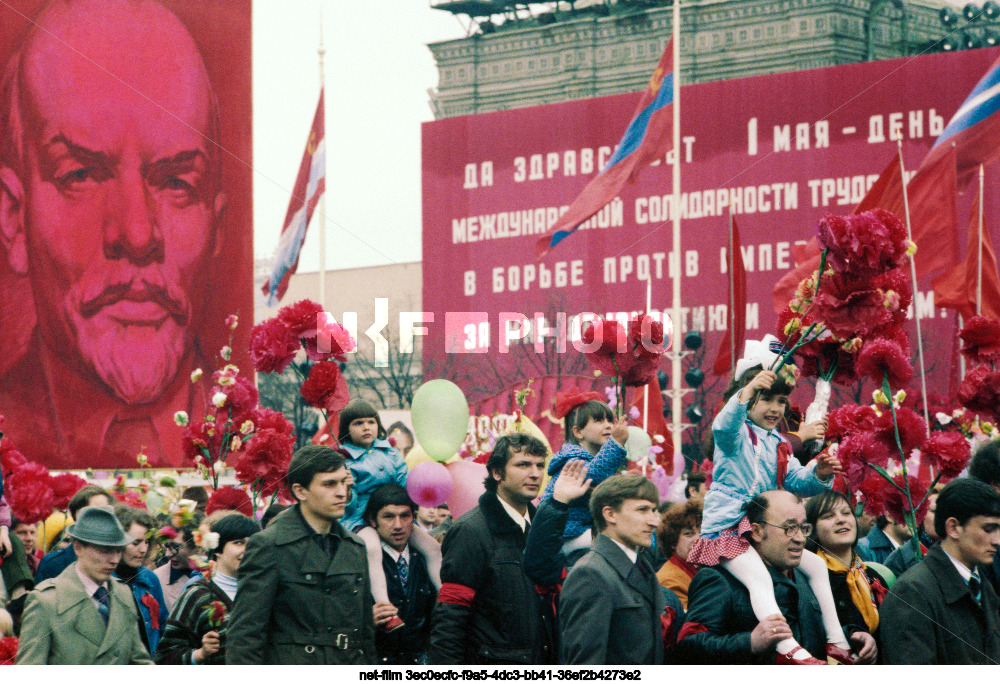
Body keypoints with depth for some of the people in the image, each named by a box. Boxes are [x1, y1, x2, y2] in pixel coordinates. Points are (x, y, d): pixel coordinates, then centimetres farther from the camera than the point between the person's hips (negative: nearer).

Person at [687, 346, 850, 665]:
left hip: (764, 529, 9)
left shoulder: (778, 445, 18)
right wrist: (746, 393, -47)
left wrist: (818, 475, -11)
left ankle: (837, 642, 18)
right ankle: (787, 648, -46)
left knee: (816, 565, 12)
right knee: (759, 577, -31)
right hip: (726, 528, -9)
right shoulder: (738, 433, -6)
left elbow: (796, 481, 12)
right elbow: (723, 427, -31)